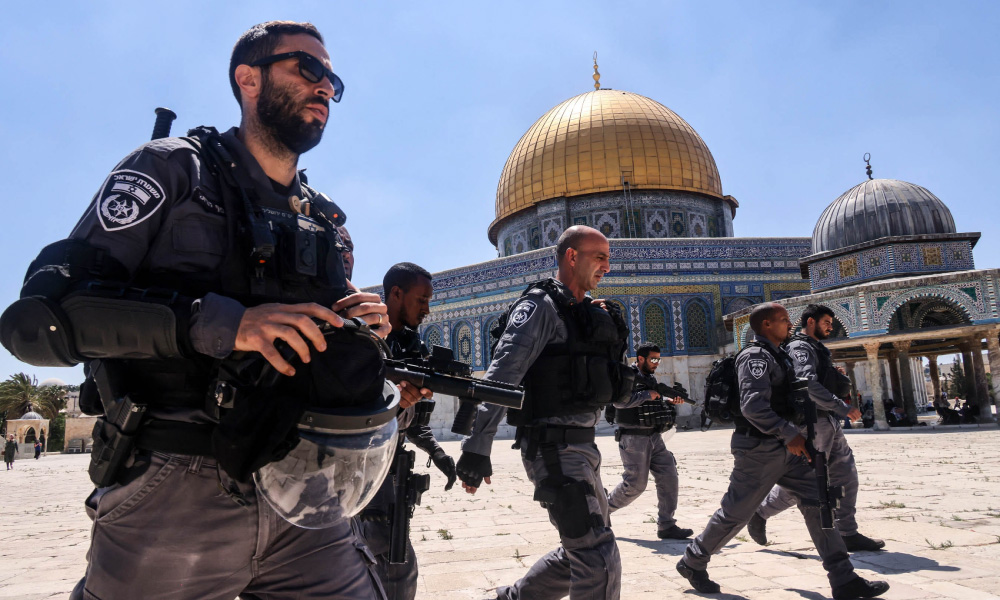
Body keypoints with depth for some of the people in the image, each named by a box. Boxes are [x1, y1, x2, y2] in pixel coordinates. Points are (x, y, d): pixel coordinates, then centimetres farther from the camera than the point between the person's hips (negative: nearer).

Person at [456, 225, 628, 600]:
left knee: (582, 552, 19)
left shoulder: (586, 312, 17)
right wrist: (477, 446, -24)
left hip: (581, 443, 9)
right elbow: (500, 376, -19)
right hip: (554, 446, -9)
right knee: (598, 558, -7)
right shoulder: (541, 306, -10)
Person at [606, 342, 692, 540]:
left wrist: (669, 400, 10)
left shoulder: (651, 378, 15)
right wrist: (647, 395, -21)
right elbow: (619, 400, -26)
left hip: (654, 437, 8)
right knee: (635, 484, -4)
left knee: (668, 476, 1)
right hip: (634, 439, -8)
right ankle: (603, 509, 18)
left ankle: (666, 526, 8)